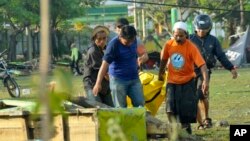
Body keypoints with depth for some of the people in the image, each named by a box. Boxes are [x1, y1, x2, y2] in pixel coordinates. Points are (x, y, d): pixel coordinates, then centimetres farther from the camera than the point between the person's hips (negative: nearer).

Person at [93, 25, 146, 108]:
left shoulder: (133, 40, 0)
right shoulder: (114, 45, -19)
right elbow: (105, 64, -21)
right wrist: (98, 83, -25)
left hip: (134, 79, 6)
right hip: (118, 80, -6)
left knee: (140, 104, 4)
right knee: (120, 107, -1)